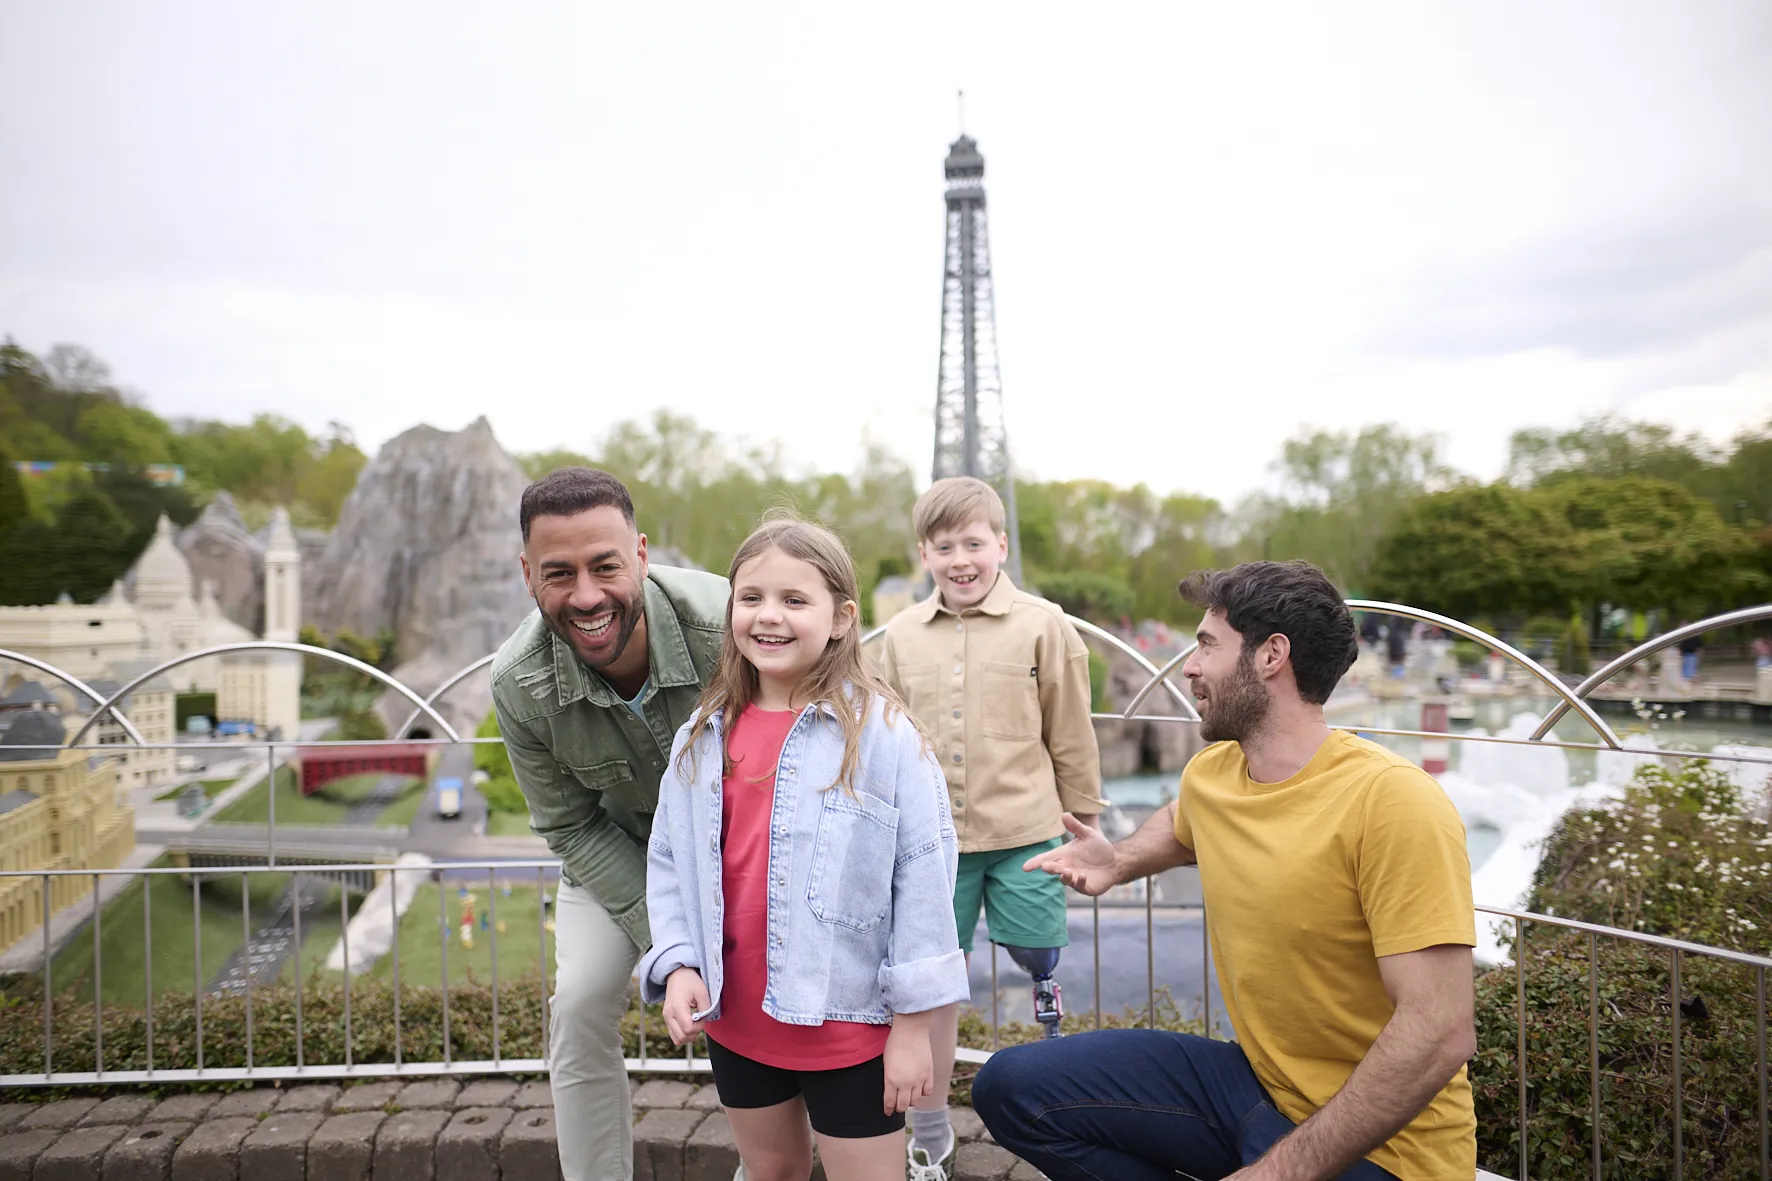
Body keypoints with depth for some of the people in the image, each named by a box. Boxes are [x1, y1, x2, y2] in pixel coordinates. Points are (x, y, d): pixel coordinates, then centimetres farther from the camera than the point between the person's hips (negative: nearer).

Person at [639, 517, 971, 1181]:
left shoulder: (881, 734, -15)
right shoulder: (703, 737, 0)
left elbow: (923, 877, -14)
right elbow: (668, 860, 7)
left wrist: (913, 1022, -12)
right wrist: (678, 964, -6)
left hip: (849, 1023, -5)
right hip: (734, 1020, 5)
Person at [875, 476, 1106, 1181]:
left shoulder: (1042, 626, -5)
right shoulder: (901, 637, 3)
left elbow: (1071, 732, 2)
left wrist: (1084, 815, 7)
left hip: (1024, 828, -2)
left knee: (1036, 952, 3)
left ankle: (1045, 978, 41)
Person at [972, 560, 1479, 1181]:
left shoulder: (1392, 801, -22)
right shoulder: (1209, 771, 2)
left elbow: (1439, 1034, -25)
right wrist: (1120, 862, 8)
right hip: (1252, 1078, 8)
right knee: (1010, 1086, -1)